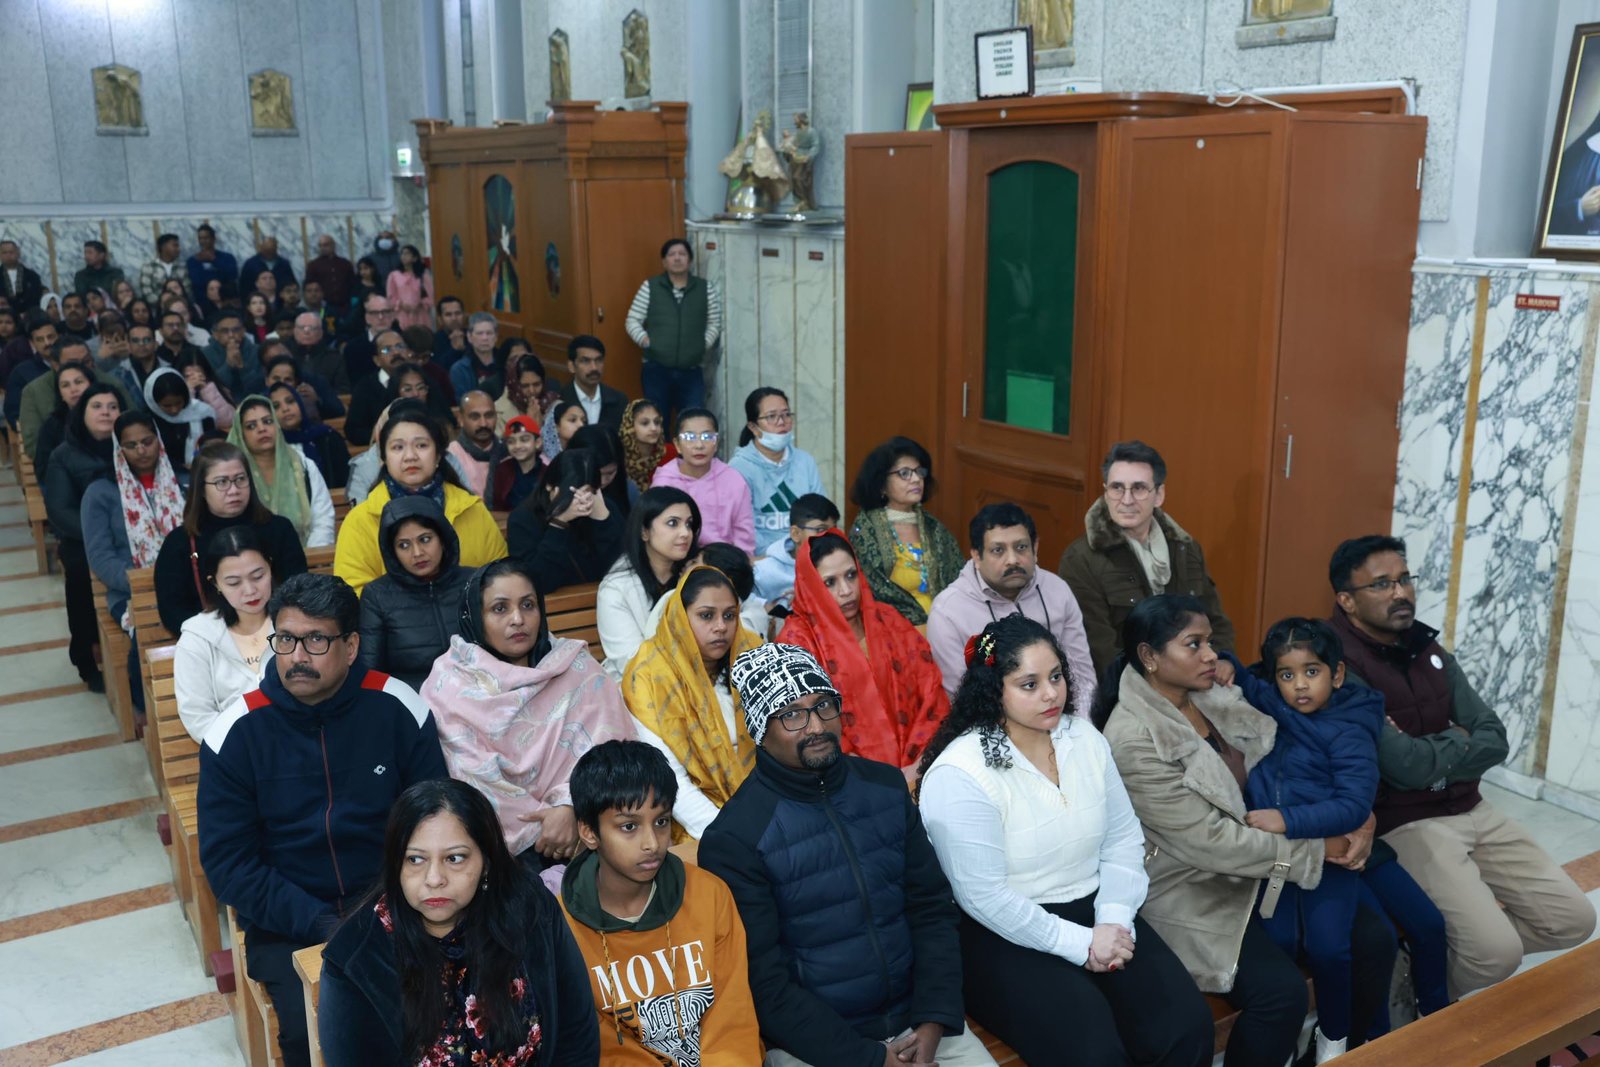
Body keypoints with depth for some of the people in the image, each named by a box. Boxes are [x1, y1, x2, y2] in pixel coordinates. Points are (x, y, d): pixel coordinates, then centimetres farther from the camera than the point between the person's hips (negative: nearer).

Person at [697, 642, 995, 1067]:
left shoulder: (886, 787, 1)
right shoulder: (734, 838, -14)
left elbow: (933, 908, 4)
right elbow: (766, 986, -13)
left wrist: (935, 1021, -8)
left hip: (913, 1020, 4)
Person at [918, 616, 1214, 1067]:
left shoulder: (1085, 737, 3)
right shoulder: (959, 775, -19)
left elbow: (1123, 838, 6)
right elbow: (984, 898, -20)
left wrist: (1114, 919, -10)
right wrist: (1080, 944, -17)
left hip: (1093, 912, 6)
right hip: (1005, 937, -6)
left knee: (1187, 1024, -12)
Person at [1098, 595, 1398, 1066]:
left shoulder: (1213, 695, 1)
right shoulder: (1133, 739, -22)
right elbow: (1207, 842, -23)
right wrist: (1316, 850, -17)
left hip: (1259, 863, 8)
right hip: (1191, 890, -8)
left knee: (1374, 937, -1)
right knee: (1281, 991, -24)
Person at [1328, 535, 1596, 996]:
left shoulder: (1431, 653, 10)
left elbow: (1494, 741, 4)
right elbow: (1407, 766, -23)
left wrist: (1430, 753, -14)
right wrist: (1457, 741, -3)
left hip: (1471, 811, 8)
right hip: (1404, 825, -8)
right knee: (1497, 950, -21)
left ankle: (1443, 952, 18)